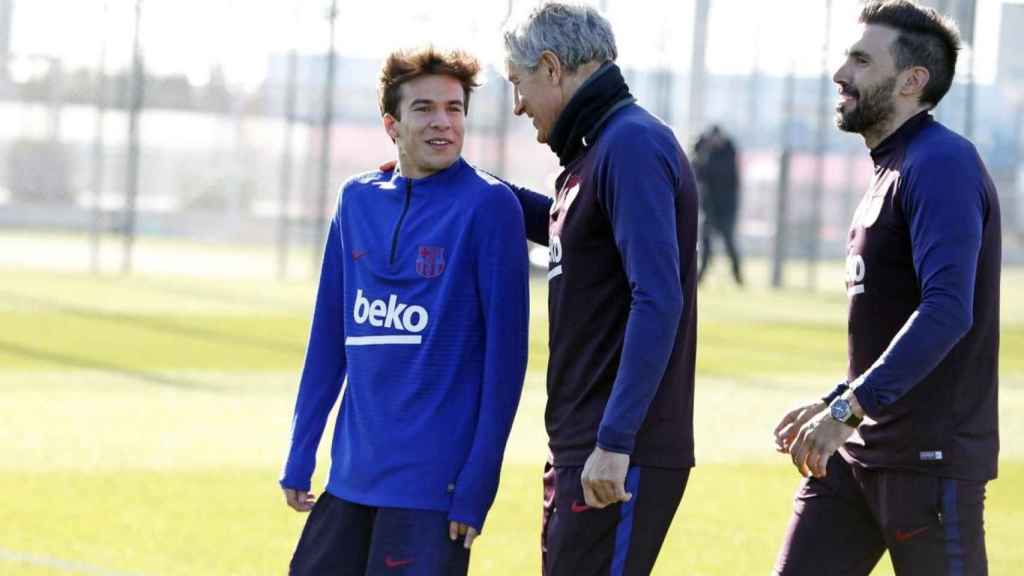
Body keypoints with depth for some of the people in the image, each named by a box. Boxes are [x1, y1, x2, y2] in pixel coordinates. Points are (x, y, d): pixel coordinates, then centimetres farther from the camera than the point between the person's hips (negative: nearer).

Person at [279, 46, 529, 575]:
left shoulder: (487, 205, -7)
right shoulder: (358, 200, 9)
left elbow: (505, 351, -9)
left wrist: (478, 485, -12)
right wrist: (299, 458, 13)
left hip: (432, 483, -6)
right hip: (351, 473, 6)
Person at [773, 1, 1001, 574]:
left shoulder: (942, 164, -15)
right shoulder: (891, 171, 17)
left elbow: (947, 312, -27)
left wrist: (848, 409, -31)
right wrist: (832, 405, 21)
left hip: (932, 458, -9)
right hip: (857, 452, 9)